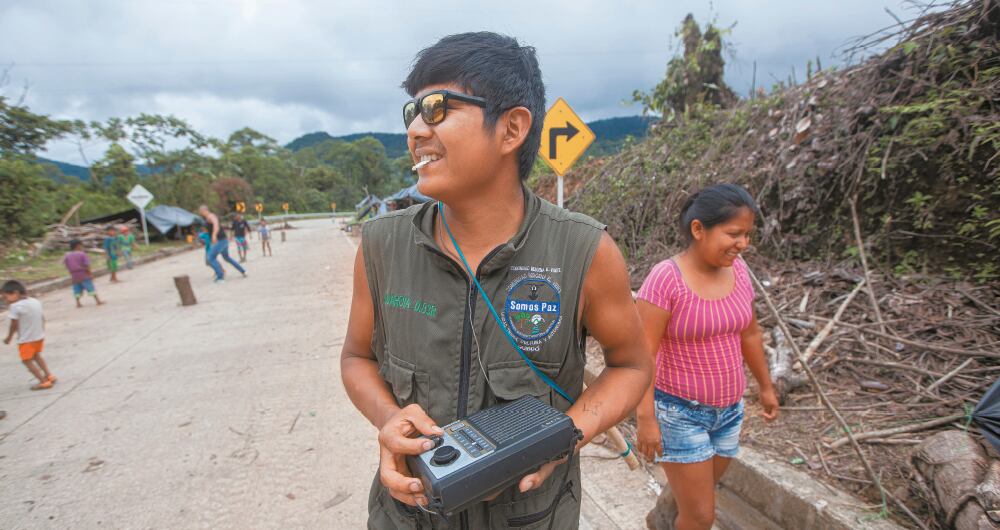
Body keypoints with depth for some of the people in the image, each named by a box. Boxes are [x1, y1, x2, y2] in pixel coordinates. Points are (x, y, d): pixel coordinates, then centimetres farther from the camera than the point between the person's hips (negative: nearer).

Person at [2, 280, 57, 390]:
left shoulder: (15, 306, -19)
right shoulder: (36, 301, 3)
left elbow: (14, 325, -16)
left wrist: (8, 338, -1)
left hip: (26, 340, -8)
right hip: (39, 336, 8)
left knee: (27, 360, 4)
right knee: (36, 356, 25)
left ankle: (43, 381, -1)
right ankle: (49, 375, 24)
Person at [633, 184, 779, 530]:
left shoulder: (737, 268, -3)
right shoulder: (666, 278, -23)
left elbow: (749, 333, 10)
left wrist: (765, 386, 19)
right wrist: (645, 418, -23)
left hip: (728, 410, 7)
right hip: (680, 412, -6)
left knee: (695, 496, 23)